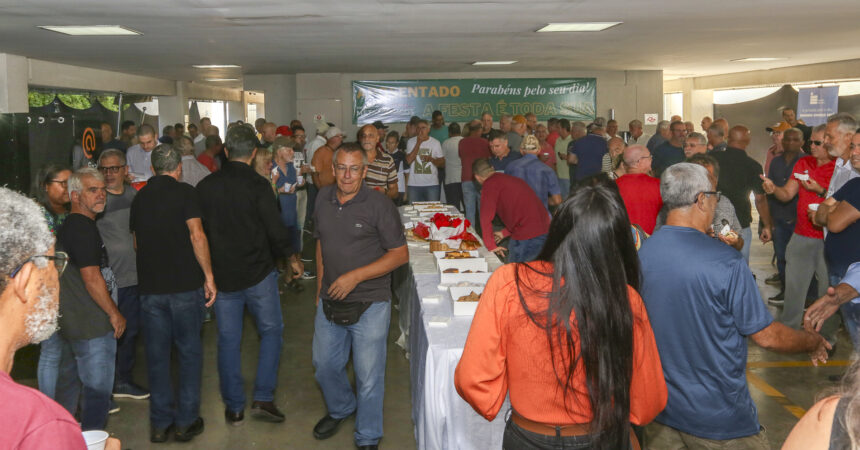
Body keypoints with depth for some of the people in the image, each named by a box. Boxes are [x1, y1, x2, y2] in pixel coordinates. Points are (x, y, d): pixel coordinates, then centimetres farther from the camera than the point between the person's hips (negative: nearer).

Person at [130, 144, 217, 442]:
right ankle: (186, 421, 11)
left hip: (150, 286, 4)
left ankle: (160, 423, 17)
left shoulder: (139, 197, 10)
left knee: (157, 353, 11)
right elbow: (196, 234, -16)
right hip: (185, 284, -4)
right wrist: (208, 275, -12)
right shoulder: (184, 192, -5)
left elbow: (136, 241, 18)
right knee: (189, 351, 7)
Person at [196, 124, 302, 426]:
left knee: (228, 340, 11)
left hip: (221, 274, 4)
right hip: (258, 272, -3)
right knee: (271, 331, 12)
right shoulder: (258, 185, -13)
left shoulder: (205, 186, -1)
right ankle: (263, 398, 6)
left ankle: (234, 407, 18)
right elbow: (275, 230, -12)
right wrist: (292, 258, 6)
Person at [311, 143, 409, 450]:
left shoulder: (379, 205, -14)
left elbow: (400, 254, -13)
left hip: (369, 305, -5)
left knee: (368, 377, 6)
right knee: (324, 365, 21)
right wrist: (320, 284, 13)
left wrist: (356, 276, -19)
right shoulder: (324, 198, 3)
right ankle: (340, 409, 50)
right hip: (330, 302, 5)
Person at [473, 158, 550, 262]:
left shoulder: (489, 184, -3)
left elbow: (486, 217, -7)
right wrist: (504, 233, 35)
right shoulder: (510, 179, 24)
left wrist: (490, 246, 2)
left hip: (528, 237, -9)